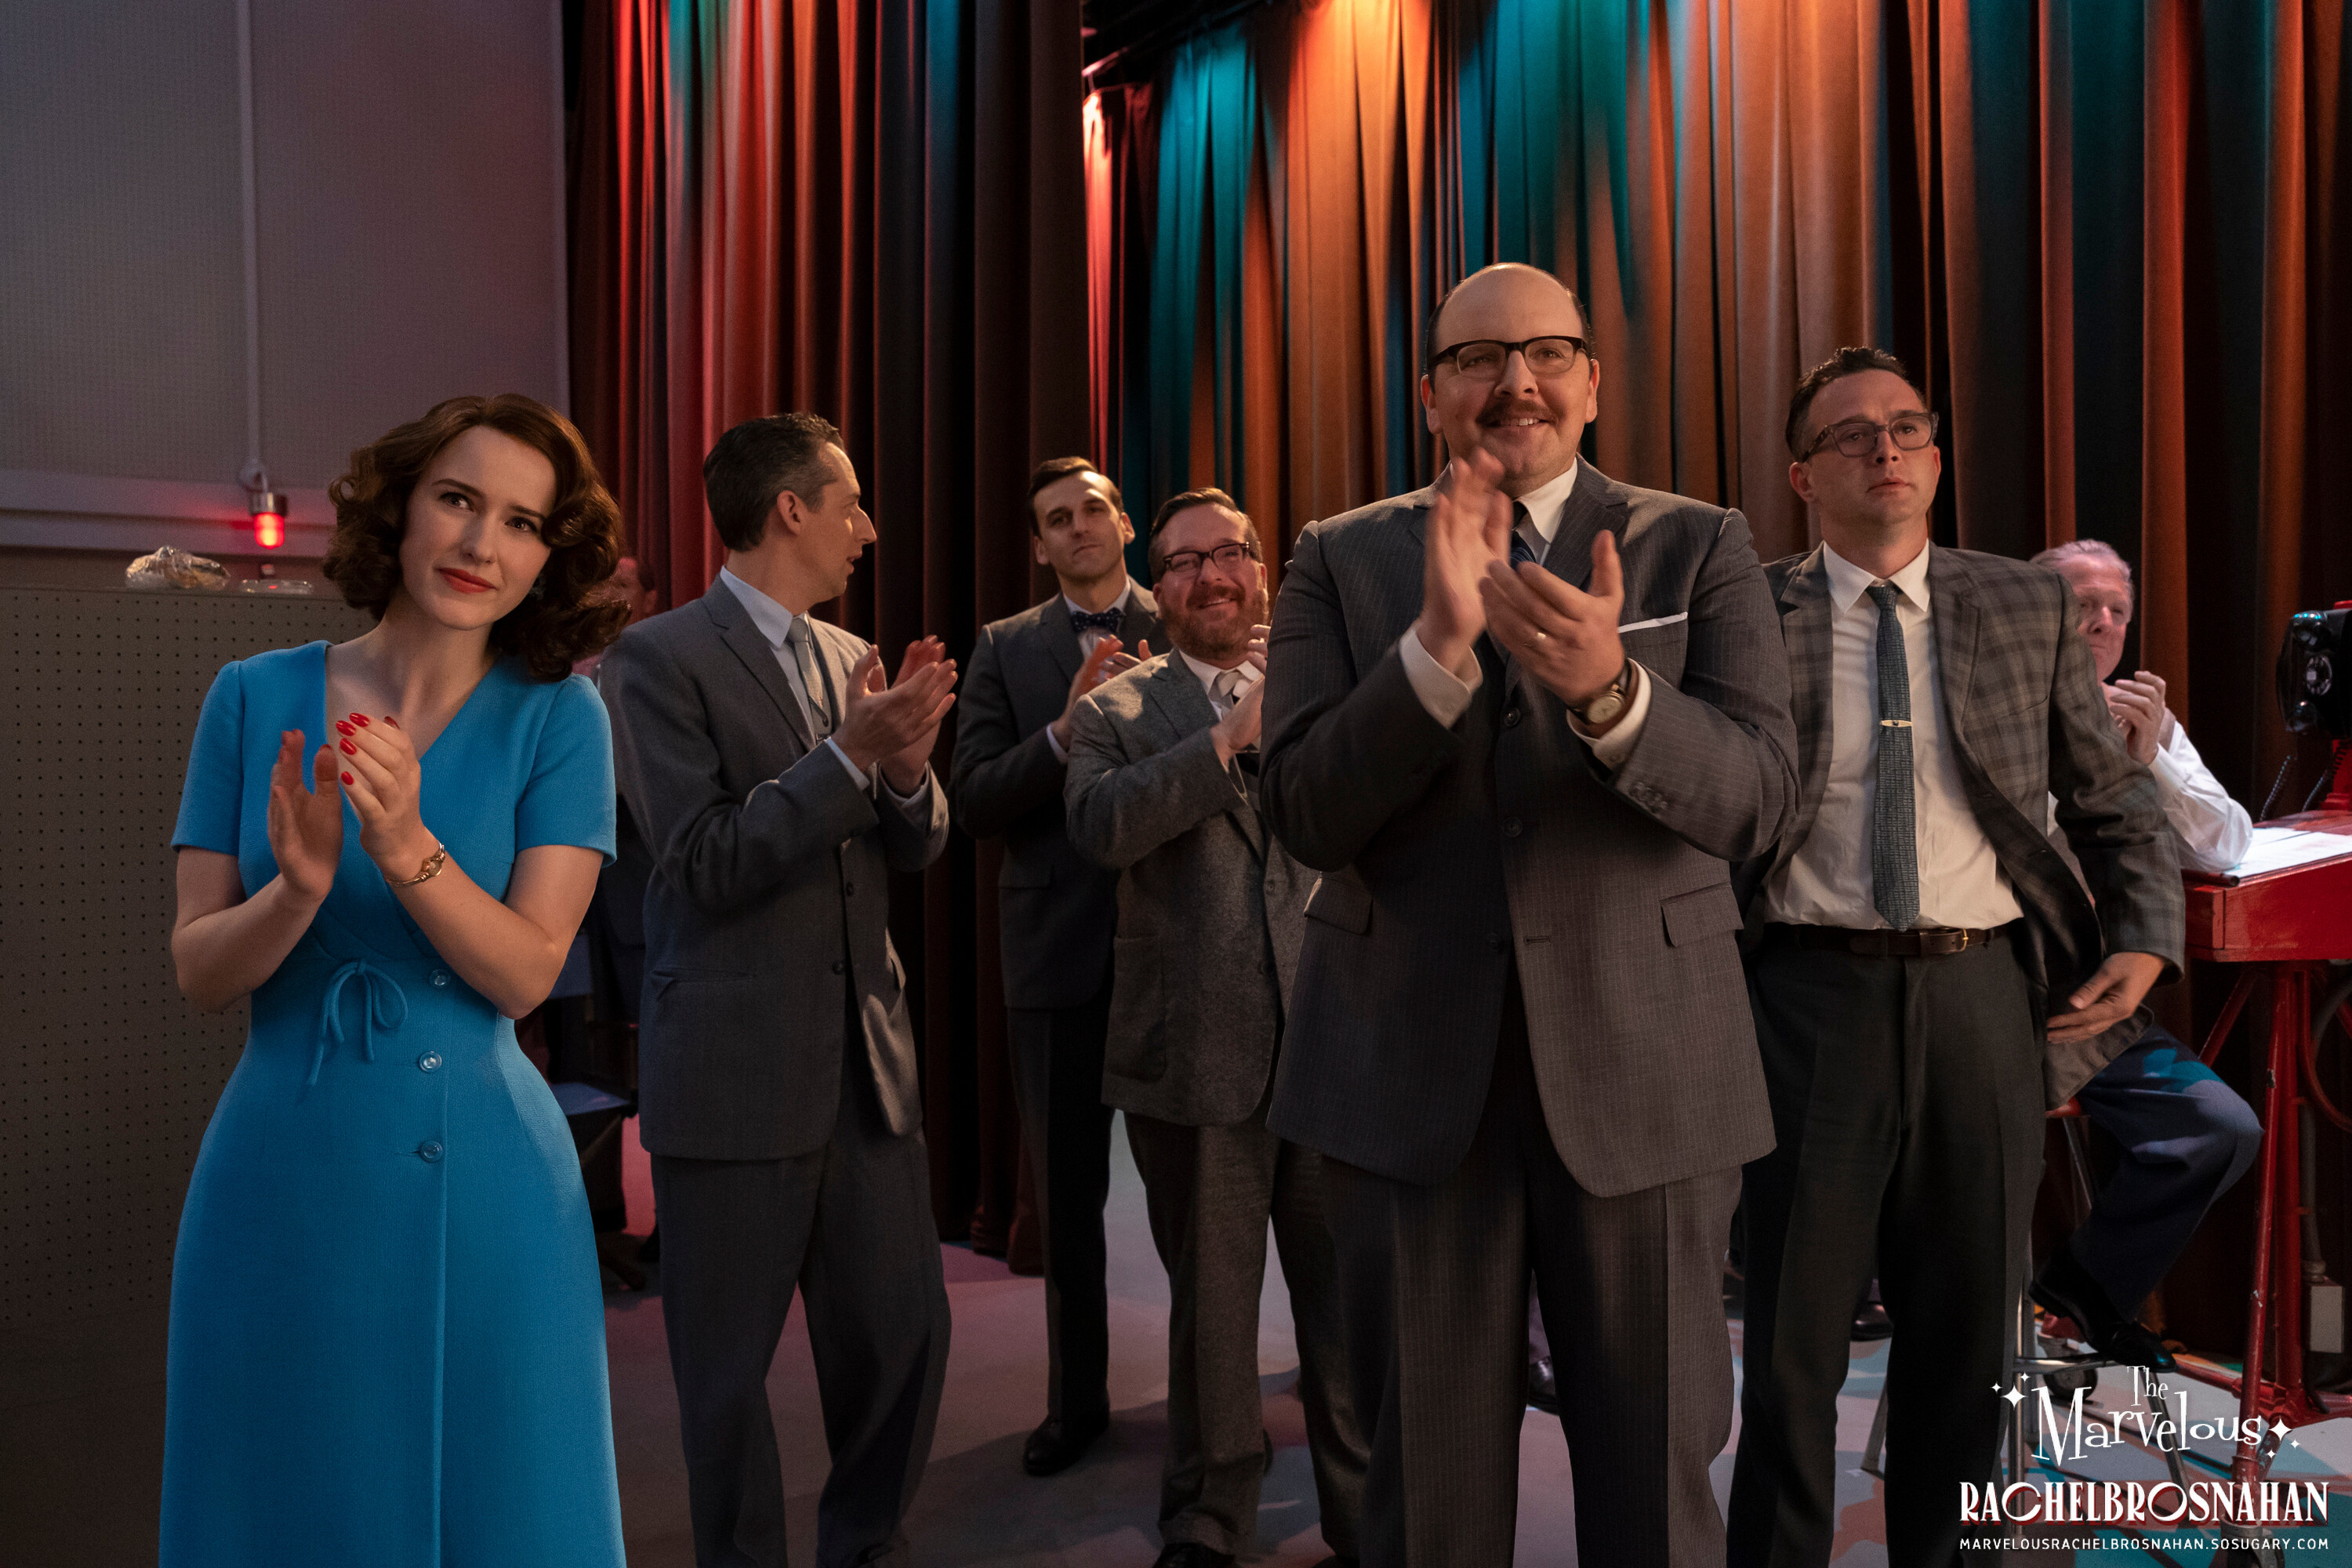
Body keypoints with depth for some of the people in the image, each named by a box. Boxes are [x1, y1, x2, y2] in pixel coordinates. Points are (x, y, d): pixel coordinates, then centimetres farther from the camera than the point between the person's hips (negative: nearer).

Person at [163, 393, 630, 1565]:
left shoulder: (556, 718, -5)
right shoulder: (257, 699, 1)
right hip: (280, 1178, 2)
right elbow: (198, 972, -1)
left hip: (481, 1187, -1)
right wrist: (299, 887, -21)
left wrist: (407, 846, -26)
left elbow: (524, 974, -11)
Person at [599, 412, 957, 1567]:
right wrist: (850, 755, -20)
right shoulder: (662, 658, -8)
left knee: (906, 1333, 11)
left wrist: (906, 766, -10)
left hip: (868, 1058, 6)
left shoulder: (851, 657, 12)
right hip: (735, 1071, -5)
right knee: (730, 1368, 9)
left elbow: (915, 850, 11)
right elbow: (705, 865, -15)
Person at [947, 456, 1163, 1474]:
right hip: (1058, 949, 1)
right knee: (1067, 1196, 13)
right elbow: (971, 801, -3)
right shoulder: (1006, 648, 5)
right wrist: (1066, 732, -17)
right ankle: (1078, 1398, 31)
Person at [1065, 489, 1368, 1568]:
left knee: (1350, 1307, 11)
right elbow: (1101, 827, -15)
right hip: (1195, 1063, -1)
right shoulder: (1117, 712, 5)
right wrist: (1229, 738, -15)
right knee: (1210, 1308, 14)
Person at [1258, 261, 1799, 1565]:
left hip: (1641, 1064, 0)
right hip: (1404, 1070, 1)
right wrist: (1438, 645, -21)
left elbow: (1755, 797, -9)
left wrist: (1609, 688, -29)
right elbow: (1304, 814, -7)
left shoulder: (1698, 548, 3)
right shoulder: (1340, 561, 4)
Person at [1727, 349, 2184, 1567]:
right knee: (1793, 1329, 7)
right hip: (1814, 996, -2)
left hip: (1983, 995, 3)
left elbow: (2114, 800, 14)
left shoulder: (2028, 609, 8)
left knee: (1967, 1326, 15)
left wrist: (2146, 940, 1)